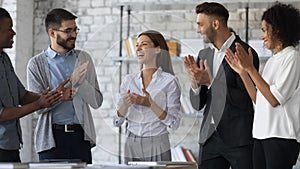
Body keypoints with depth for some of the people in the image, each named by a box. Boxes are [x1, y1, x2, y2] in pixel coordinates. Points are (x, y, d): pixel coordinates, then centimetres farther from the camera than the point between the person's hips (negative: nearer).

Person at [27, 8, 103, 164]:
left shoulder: (83, 58, 11)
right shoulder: (36, 64, 1)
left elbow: (97, 101, 7)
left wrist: (80, 82, -11)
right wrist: (70, 82, -15)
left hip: (81, 135, 3)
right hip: (52, 137, -2)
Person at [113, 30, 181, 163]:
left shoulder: (169, 81, -5)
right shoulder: (129, 81, 8)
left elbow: (174, 123, -9)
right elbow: (117, 121, 6)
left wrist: (151, 104, -21)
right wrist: (125, 104, -14)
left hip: (157, 147, -3)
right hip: (132, 146, 3)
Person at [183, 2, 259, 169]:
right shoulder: (204, 55, 13)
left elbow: (245, 100, -14)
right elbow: (197, 104, 12)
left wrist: (211, 82, -17)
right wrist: (195, 82, -8)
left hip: (239, 138, -6)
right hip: (210, 137, 6)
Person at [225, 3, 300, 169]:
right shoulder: (272, 61, 19)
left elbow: (275, 99, -15)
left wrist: (250, 69, -13)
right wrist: (242, 72, 11)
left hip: (282, 136, -8)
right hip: (262, 135, 8)